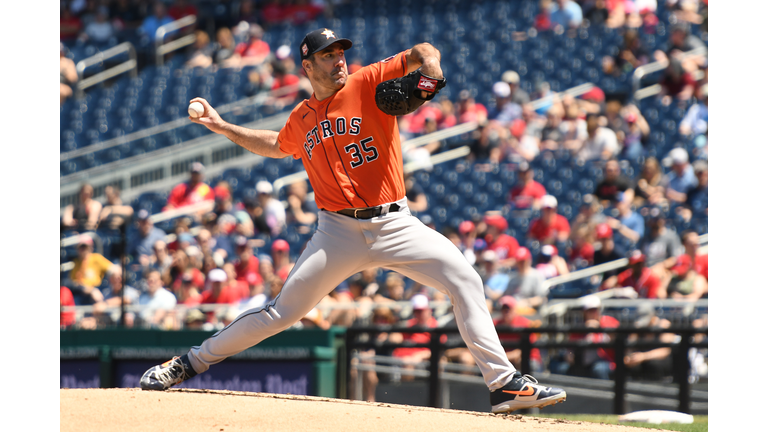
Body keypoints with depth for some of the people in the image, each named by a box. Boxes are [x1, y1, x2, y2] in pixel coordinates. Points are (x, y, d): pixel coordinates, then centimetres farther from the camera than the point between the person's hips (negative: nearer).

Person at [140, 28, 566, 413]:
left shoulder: (368, 83, 1)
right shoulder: (301, 118, 11)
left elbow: (422, 53, -10)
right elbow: (276, 146, 35)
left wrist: (430, 74, -31)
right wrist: (224, 128, 31)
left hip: (395, 224, -1)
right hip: (339, 233, 1)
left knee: (466, 281, -17)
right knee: (283, 311, -1)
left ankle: (503, 382, -15)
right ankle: (190, 363, 12)